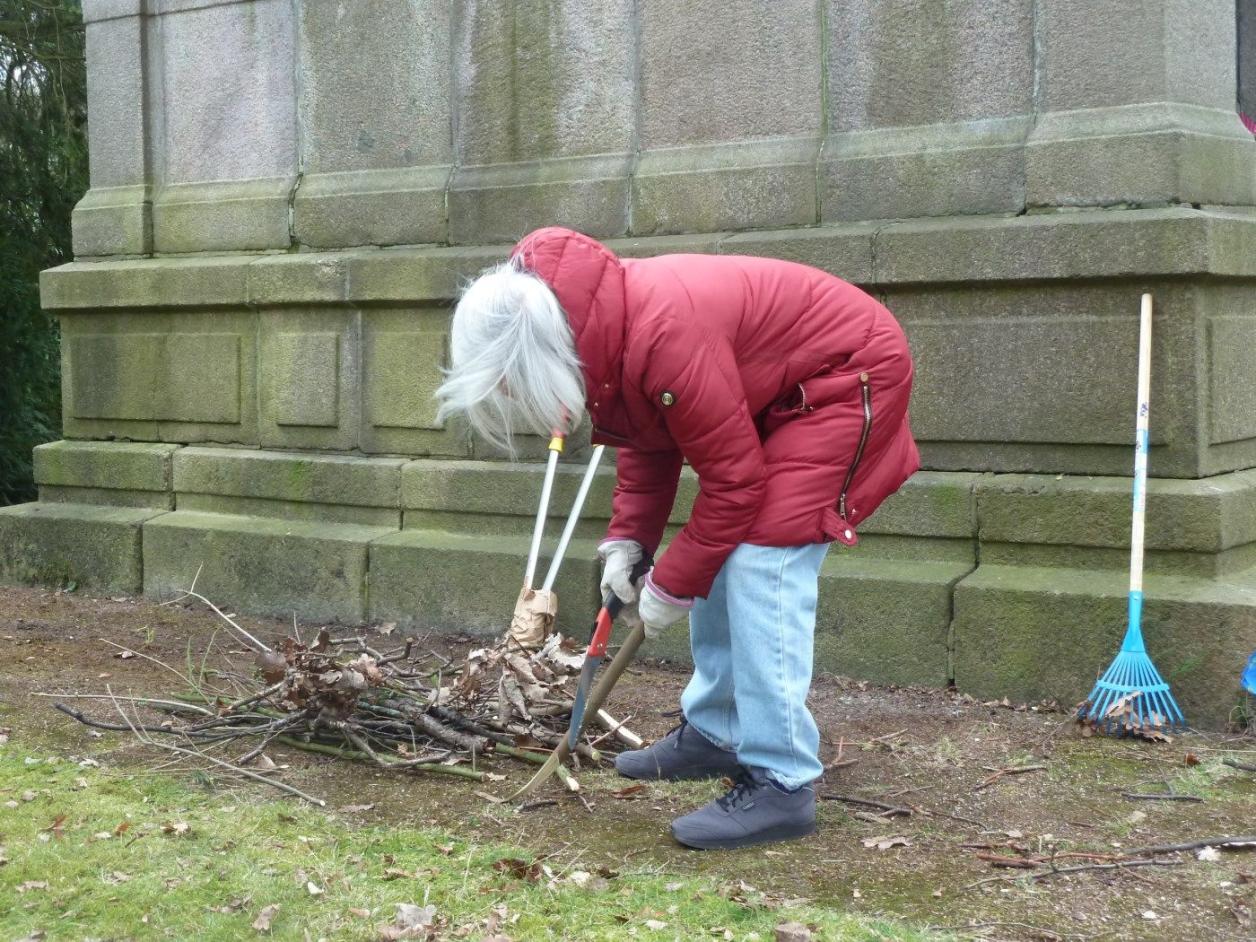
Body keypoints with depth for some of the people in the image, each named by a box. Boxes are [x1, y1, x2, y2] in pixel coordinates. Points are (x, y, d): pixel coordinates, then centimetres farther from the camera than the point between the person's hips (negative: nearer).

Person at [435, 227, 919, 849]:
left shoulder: (666, 336, -35)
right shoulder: (606, 332, -6)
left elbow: (733, 479, -26)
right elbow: (647, 442, 10)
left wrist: (671, 587, -15)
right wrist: (627, 540, -2)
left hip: (848, 374, -10)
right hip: (782, 393, 10)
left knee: (761, 563, -17)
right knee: (721, 558, 13)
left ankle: (781, 785, -13)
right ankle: (712, 733, 27)